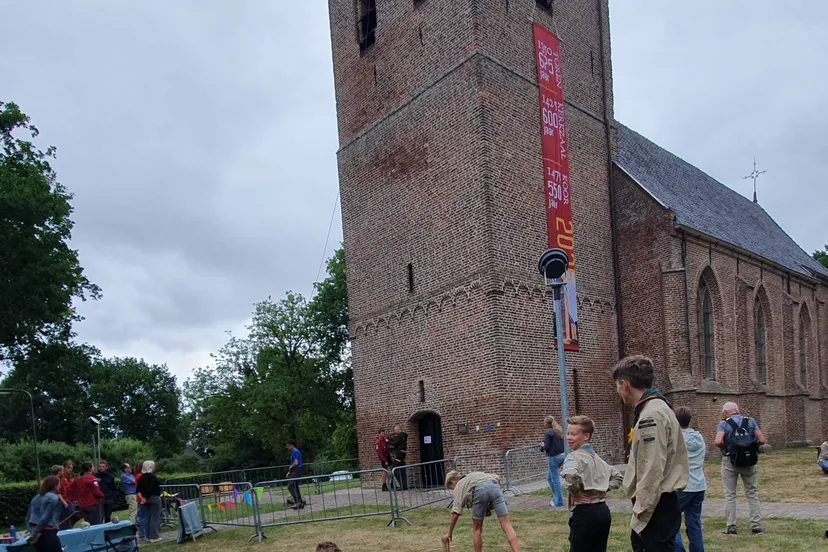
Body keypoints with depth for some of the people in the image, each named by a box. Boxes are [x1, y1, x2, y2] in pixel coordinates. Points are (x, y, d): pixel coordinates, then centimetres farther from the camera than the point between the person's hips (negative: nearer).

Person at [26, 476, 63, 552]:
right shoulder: (54, 498, -8)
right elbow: (45, 518, -15)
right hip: (48, 533, -8)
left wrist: (32, 531, 2)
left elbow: (27, 519, 13)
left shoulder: (36, 498, 16)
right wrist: (35, 533, -10)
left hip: (37, 536, 8)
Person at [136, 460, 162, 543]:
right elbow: (151, 489, -21)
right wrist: (146, 497, -12)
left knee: (147, 518, 12)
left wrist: (142, 496, 6)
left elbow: (138, 489, 9)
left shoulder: (141, 477, 9)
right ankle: (154, 537, -3)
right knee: (155, 518, -3)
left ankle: (148, 536, 16)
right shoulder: (152, 476, -15)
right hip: (154, 498, -8)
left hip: (145, 500, 8)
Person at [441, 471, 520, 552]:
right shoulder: (476, 475, 43)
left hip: (479, 490, -3)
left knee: (477, 528, 17)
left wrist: (449, 533, 28)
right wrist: (491, 504, 29)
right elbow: (497, 478, 28)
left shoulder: (458, 486, 29)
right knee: (506, 524, 1)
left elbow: (455, 514, 18)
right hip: (494, 486, 3)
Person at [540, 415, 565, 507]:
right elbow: (563, 443, 12)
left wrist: (542, 445, 3)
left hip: (553, 457, -8)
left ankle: (559, 501, 7)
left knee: (555, 479, 1)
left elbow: (546, 447, -16)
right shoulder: (559, 431, 8)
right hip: (562, 456, 8)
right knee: (549, 477, 21)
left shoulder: (548, 433, -14)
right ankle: (556, 496, 24)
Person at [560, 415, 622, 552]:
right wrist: (604, 489, 16)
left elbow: (571, 475, -33)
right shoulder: (597, 458, 16)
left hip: (585, 513, -8)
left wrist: (575, 493, -15)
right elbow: (618, 477, 29)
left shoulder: (574, 457, -11)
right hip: (603, 511, 8)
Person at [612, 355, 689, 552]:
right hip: (657, 504, 10)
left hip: (656, 508, -10)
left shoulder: (651, 415, -19)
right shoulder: (654, 410, 13)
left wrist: (641, 514, -17)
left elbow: (652, 473, -22)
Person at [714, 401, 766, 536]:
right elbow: (762, 440, -4)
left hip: (730, 461, -2)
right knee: (752, 494, 12)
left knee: (730, 495, 7)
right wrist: (751, 445, 13)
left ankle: (731, 526, 7)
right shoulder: (750, 421, 3)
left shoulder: (724, 423, -5)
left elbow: (718, 442, -19)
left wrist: (724, 447, 2)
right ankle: (756, 526, 11)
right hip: (749, 461, 2)